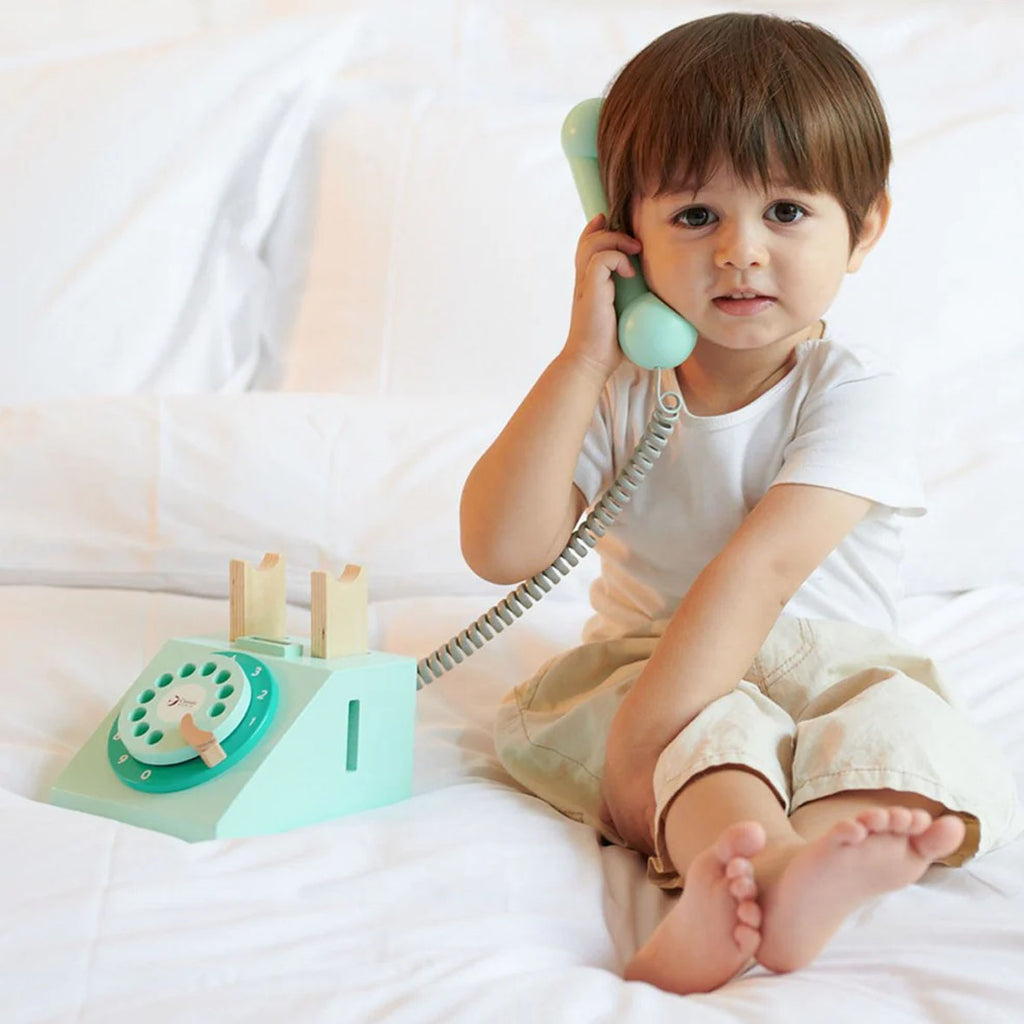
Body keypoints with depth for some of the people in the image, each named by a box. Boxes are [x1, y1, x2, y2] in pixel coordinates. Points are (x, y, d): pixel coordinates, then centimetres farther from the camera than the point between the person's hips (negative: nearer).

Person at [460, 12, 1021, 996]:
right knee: (721, 730, -32)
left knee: (903, 726, -32)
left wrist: (647, 732, -37)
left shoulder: (853, 393, -11)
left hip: (826, 673, -1)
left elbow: (760, 567, -25)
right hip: (649, 666, 1)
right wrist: (584, 351, -17)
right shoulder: (618, 389, -2)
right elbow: (500, 551, -15)